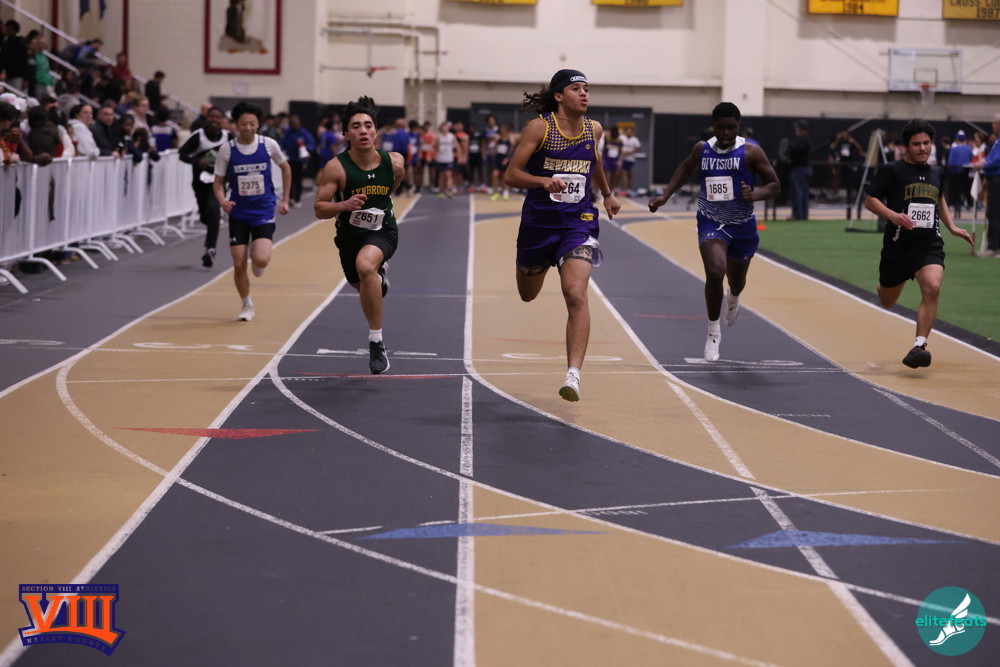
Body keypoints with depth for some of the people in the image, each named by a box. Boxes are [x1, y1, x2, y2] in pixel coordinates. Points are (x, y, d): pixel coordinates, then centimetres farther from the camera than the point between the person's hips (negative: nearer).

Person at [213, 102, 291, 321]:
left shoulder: (269, 145, -7)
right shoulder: (226, 149, -8)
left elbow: (285, 168, 12)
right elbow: (218, 182, 0)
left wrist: (285, 200, 11)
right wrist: (222, 201, -21)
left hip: (263, 211, -1)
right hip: (238, 213, 1)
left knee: (261, 260, -20)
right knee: (238, 266, -2)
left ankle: (255, 256, 19)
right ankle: (247, 306, 22)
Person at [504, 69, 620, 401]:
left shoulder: (593, 129, 1)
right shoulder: (539, 127, -11)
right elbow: (511, 175, -12)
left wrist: (607, 193, 35)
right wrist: (544, 181, -29)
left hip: (578, 222, 1)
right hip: (538, 220, -1)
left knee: (576, 295, -20)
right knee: (527, 294, 21)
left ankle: (573, 374, -24)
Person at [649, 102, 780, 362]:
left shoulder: (751, 152, -13)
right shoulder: (702, 149, -4)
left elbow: (774, 186, -10)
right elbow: (687, 168, 18)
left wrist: (755, 194, -31)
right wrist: (666, 195, 8)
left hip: (742, 225, 0)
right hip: (711, 223, 0)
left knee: (737, 280, 21)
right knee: (714, 272, -25)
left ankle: (733, 300, 61)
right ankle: (714, 331, -8)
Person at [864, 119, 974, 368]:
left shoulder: (936, 172, 10)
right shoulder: (892, 170, -6)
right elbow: (870, 200, -6)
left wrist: (952, 227, 23)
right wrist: (893, 216, -23)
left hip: (929, 245, 2)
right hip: (897, 246, -2)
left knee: (932, 288, -26)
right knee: (887, 302, 15)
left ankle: (919, 346, -24)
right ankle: (885, 283, 55)